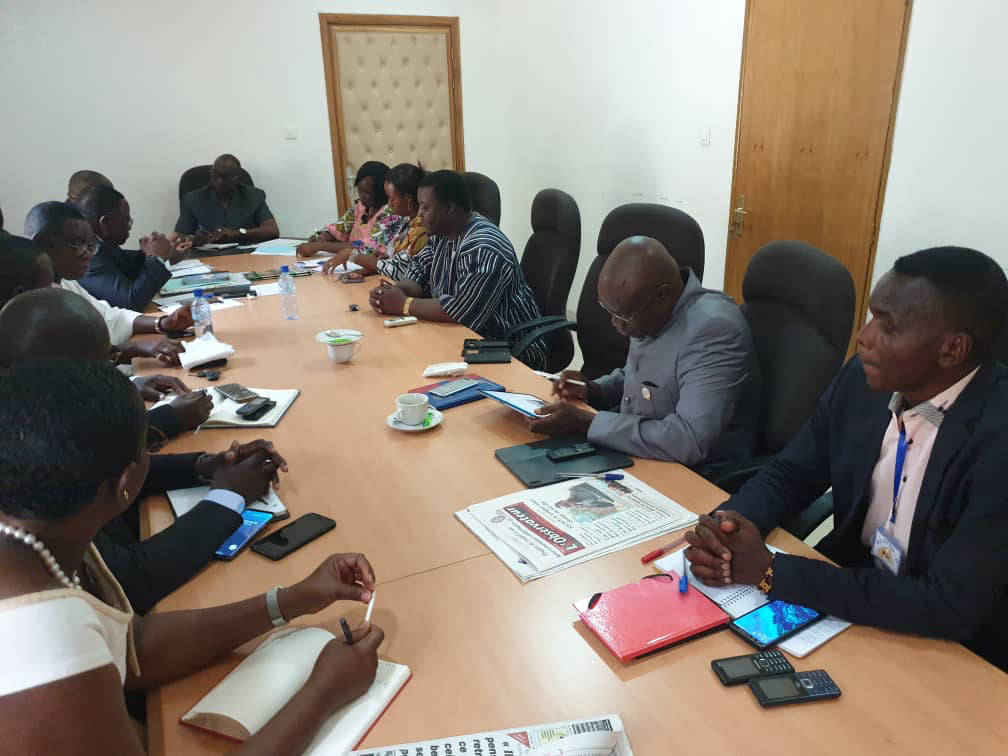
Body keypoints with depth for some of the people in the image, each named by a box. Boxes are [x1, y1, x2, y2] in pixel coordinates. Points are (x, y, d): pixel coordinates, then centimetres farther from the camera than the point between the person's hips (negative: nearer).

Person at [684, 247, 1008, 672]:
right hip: (846, 594, 5)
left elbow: (950, 608, -28)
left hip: (953, 653, -5)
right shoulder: (862, 380, -8)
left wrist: (769, 571, -26)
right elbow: (790, 475, 3)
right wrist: (726, 525, -19)